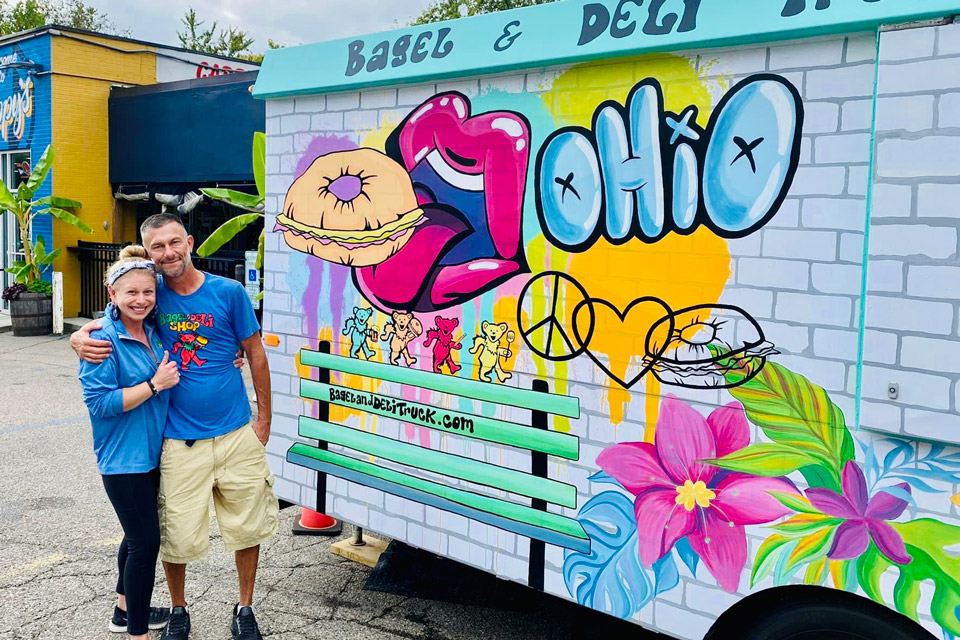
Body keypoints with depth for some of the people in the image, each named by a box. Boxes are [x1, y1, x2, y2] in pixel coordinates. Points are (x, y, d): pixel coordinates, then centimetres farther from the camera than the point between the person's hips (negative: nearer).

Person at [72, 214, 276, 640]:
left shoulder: (228, 292, -3)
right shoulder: (154, 295, 1)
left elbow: (255, 354, 3)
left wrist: (264, 418, 3)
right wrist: (80, 339, -14)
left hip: (237, 434, 0)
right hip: (179, 441, 0)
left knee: (247, 528, 10)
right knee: (177, 537, 5)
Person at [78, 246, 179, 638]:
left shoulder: (153, 330, 5)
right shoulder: (104, 339, -17)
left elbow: (172, 374, 23)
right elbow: (100, 402, -21)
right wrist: (155, 385, -22)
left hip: (151, 452, 8)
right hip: (122, 458, -8)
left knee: (140, 533, 21)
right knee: (145, 541, -3)